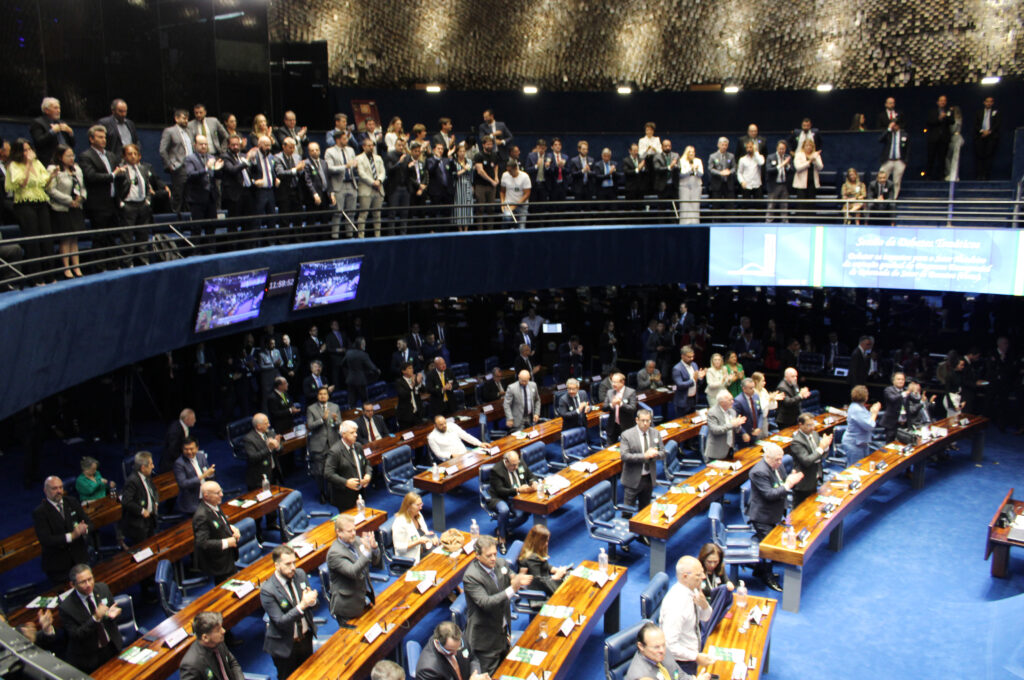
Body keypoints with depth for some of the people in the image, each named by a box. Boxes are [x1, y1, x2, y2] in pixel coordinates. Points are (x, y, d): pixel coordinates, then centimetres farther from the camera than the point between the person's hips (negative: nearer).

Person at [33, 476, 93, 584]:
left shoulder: (72, 502, 3)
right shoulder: (39, 512, -11)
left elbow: (89, 523, 4)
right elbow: (45, 540, -19)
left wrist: (85, 529, -19)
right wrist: (71, 536, -28)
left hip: (80, 559, 4)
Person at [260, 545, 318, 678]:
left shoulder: (300, 574, -9)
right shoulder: (267, 590, -25)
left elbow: (313, 603, 0)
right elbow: (280, 621, -26)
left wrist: (311, 600, -24)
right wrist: (302, 605, -37)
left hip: (306, 637, 5)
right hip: (285, 646, -5)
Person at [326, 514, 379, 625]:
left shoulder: (356, 540, 0)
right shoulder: (334, 553, -21)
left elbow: (374, 559, 4)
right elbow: (353, 572, -31)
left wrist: (374, 547, -18)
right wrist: (366, 552, -42)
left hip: (367, 597, 7)